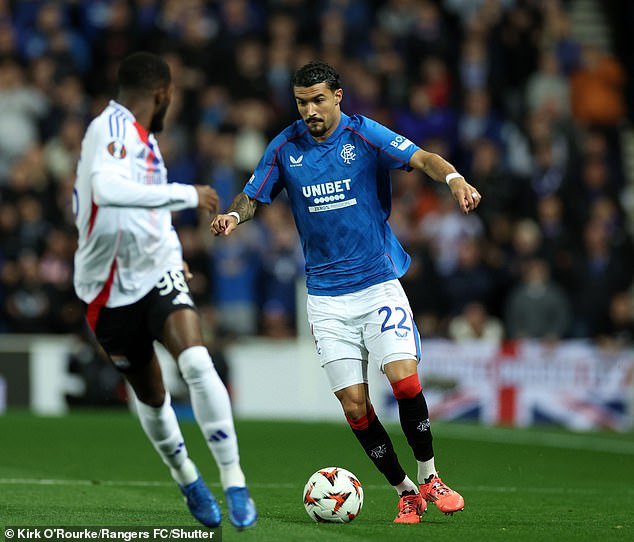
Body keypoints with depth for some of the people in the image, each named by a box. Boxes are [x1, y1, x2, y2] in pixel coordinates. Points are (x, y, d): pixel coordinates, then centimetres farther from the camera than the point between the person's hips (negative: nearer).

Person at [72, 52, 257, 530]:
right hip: (112, 288, -5)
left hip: (158, 271, 5)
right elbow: (106, 189, -38)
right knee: (151, 396, 10)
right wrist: (186, 195, -33)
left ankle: (234, 483, -19)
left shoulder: (140, 134, 11)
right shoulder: (113, 129, -18)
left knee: (197, 364, -21)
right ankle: (187, 479, 36)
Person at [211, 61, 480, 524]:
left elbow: (421, 159, -19)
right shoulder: (285, 147, 3)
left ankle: (429, 479, 1)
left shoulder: (364, 135, -6)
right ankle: (404, 492, 13)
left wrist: (454, 178, -40)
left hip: (379, 282, -2)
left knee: (404, 378, -18)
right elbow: (253, 197, 12)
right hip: (327, 295, 2)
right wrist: (234, 215, -11)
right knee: (355, 406, -3)